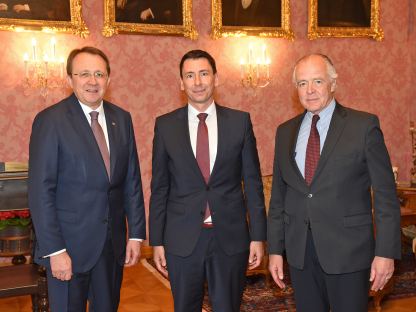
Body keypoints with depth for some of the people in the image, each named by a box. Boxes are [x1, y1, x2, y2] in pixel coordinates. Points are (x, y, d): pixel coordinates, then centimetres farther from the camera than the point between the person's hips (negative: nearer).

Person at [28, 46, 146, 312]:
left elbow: (132, 180, 7)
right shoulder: (50, 120, -11)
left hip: (113, 241, 5)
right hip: (70, 243, -4)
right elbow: (41, 191, -13)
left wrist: (136, 233, 3)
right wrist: (54, 250, -15)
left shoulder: (122, 118, 5)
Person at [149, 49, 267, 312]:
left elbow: (253, 182, 2)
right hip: (182, 240, 0)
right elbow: (159, 188, 3)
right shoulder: (166, 125, 1)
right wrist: (157, 240, 2)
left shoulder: (240, 121, 0)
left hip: (230, 237, 0)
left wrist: (258, 236, 0)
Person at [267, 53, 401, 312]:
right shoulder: (285, 132, 7)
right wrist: (275, 249, 8)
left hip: (348, 250, -3)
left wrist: (386, 252, -10)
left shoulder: (364, 125, -5)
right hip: (299, 251, 4)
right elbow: (278, 195, 10)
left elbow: (385, 194, -6)